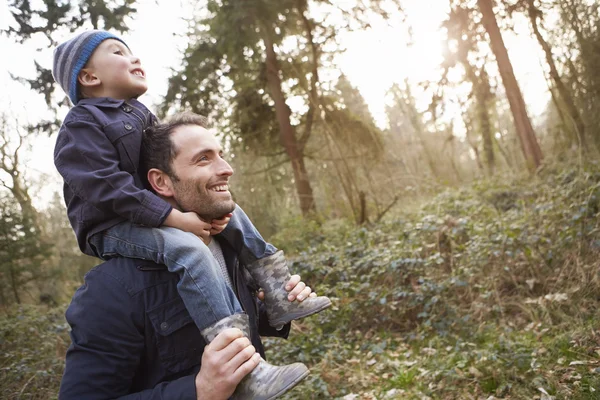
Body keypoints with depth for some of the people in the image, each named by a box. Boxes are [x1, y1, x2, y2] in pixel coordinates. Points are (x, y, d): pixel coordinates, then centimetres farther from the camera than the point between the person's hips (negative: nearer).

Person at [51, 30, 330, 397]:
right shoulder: (82, 124, -11)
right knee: (189, 250, -33)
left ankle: (278, 297, 5)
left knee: (230, 213, 7)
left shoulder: (140, 115, 16)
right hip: (112, 229, -9)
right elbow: (106, 187, -23)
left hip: (154, 215, 9)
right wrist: (175, 218, -28)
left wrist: (217, 187, -8)